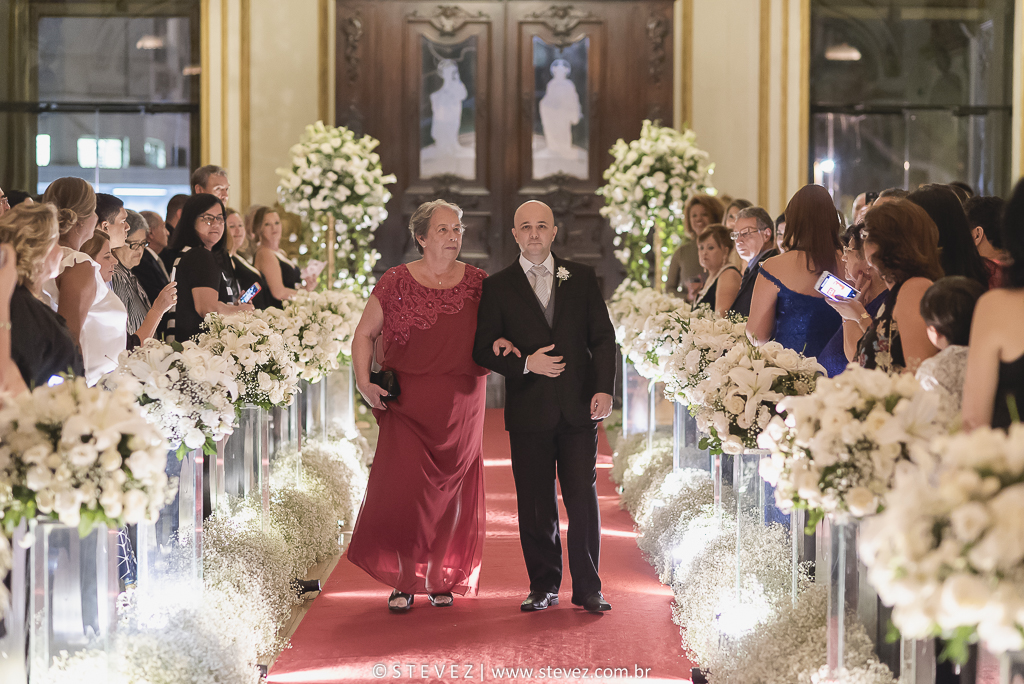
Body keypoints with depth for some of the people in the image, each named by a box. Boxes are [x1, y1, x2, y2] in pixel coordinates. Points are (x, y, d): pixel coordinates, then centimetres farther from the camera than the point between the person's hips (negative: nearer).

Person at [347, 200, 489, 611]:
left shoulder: (477, 283, 4)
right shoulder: (395, 282, -2)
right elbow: (365, 334, 6)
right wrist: (363, 382, -7)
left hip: (461, 405, 2)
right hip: (408, 403, -2)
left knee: (451, 493, 7)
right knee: (402, 490, -8)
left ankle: (443, 577, 21)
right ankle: (404, 580, 6)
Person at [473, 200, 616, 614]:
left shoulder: (582, 278, 10)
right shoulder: (497, 287, 6)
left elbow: (602, 336, 7)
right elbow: (484, 348, 3)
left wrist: (604, 388, -6)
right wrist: (525, 364, -13)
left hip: (579, 408, 0)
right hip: (528, 410, 0)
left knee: (583, 498, -2)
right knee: (535, 503, 3)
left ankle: (588, 588, 7)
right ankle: (543, 586, 15)